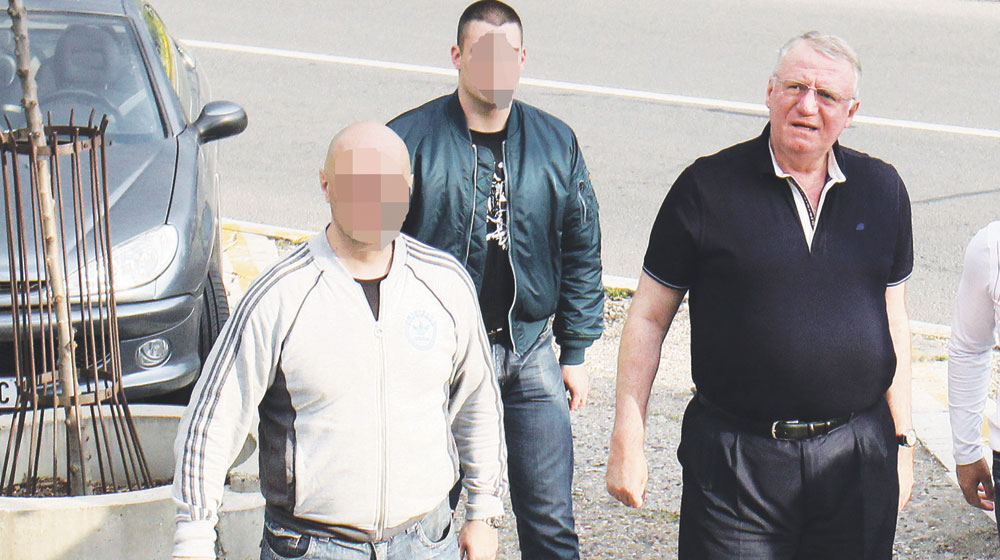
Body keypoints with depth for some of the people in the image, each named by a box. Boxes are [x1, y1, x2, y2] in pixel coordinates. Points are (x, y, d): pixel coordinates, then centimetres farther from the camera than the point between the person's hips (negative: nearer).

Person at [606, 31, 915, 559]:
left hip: (856, 456, 3)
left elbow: (893, 321, 15)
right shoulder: (707, 188, -4)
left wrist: (902, 439, 13)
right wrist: (627, 442, -3)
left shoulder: (881, 190, 7)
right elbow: (648, 318, 0)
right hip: (735, 457, -3)